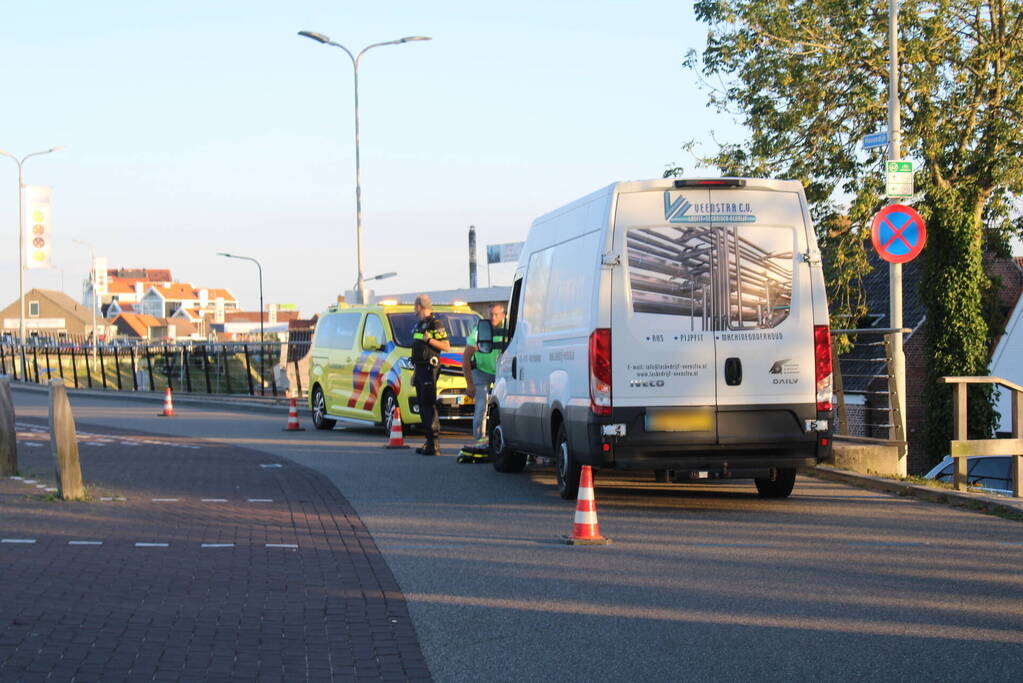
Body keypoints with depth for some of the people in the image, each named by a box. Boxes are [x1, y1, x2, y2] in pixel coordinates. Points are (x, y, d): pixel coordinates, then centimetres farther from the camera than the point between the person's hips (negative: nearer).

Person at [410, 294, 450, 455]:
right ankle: (429, 442, 13)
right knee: (423, 406, 9)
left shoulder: (435, 325, -8)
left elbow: (446, 346, -12)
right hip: (420, 369, 9)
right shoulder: (419, 325, 19)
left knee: (429, 405, -13)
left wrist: (430, 340, -23)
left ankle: (434, 443, -15)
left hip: (429, 369, -9)